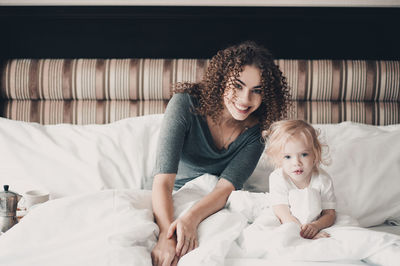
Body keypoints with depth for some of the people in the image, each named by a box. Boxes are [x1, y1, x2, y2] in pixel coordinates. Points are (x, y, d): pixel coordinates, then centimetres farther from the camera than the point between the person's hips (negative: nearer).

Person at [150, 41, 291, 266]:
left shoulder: (256, 131, -11)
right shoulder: (185, 105, -21)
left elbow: (227, 186, -22)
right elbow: (163, 180, -30)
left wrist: (192, 218, -43)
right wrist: (166, 235, -47)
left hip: (219, 206, 3)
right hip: (175, 200, -2)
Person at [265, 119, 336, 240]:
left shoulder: (323, 179, -8)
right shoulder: (278, 179, -13)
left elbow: (330, 214, -4)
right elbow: (283, 215, -17)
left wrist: (315, 226, -25)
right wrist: (306, 234, -29)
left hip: (314, 228, 1)